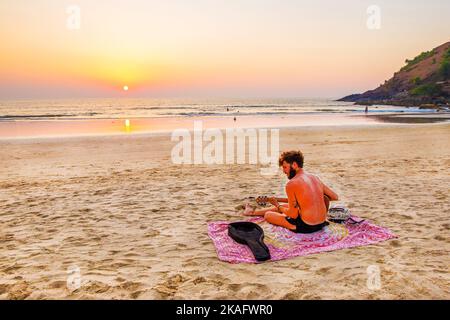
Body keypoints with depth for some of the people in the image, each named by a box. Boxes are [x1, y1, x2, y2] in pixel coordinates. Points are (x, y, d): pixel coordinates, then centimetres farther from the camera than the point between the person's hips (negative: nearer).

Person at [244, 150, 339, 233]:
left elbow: (293, 214, -14)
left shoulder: (291, 184, -17)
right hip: (322, 223, 8)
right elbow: (335, 197, 10)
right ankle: (253, 212, 47)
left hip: (307, 227, -7)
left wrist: (278, 206, 3)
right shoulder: (315, 178, 4)